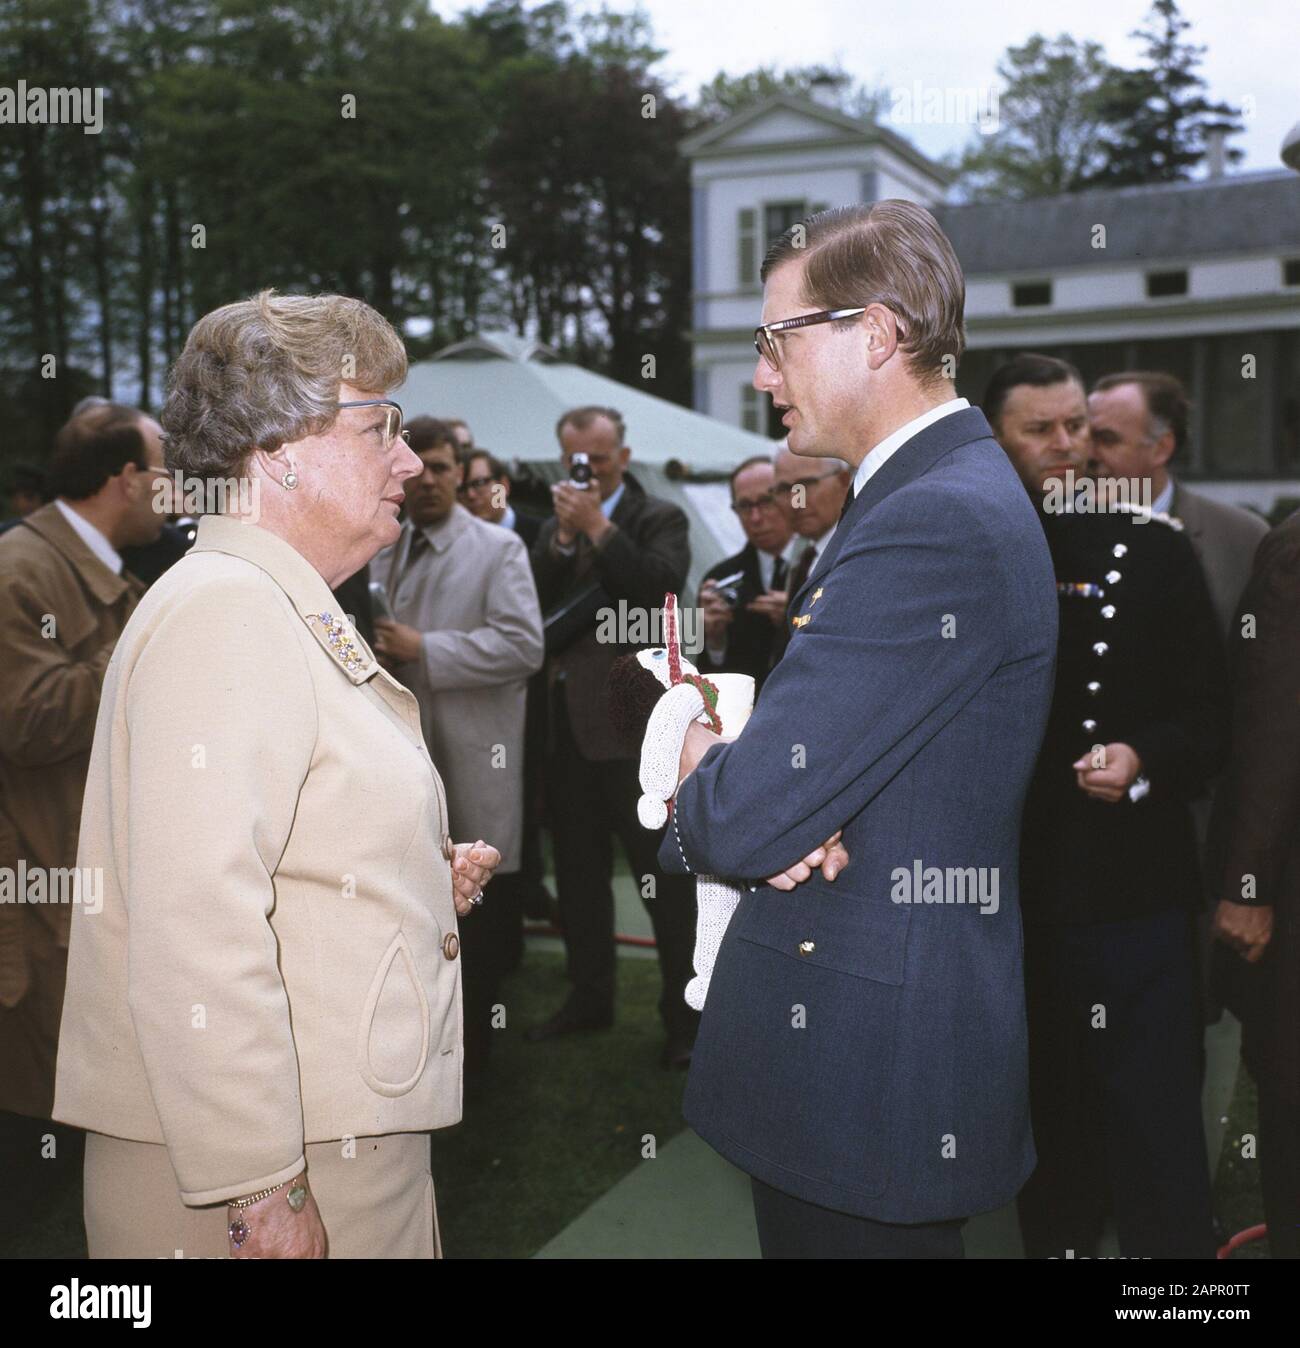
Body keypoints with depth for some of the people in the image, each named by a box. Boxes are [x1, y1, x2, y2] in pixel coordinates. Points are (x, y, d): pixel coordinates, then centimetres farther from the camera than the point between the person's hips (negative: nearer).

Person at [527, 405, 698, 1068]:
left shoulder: (658, 517, 0)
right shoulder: (557, 525, 15)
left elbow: (661, 589, -19)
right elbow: (531, 603, 1)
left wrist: (599, 527, -18)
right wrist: (564, 535, -9)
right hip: (566, 721, 6)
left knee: (664, 874, -1)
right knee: (578, 870, 16)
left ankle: (685, 1012, 8)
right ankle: (590, 994, 30)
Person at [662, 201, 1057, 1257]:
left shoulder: (935, 522, -24)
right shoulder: (958, 489, 11)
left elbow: (742, 819, -26)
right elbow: (816, 732, 11)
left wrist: (703, 769, -4)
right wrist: (779, 806, -11)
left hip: (865, 1062, -9)